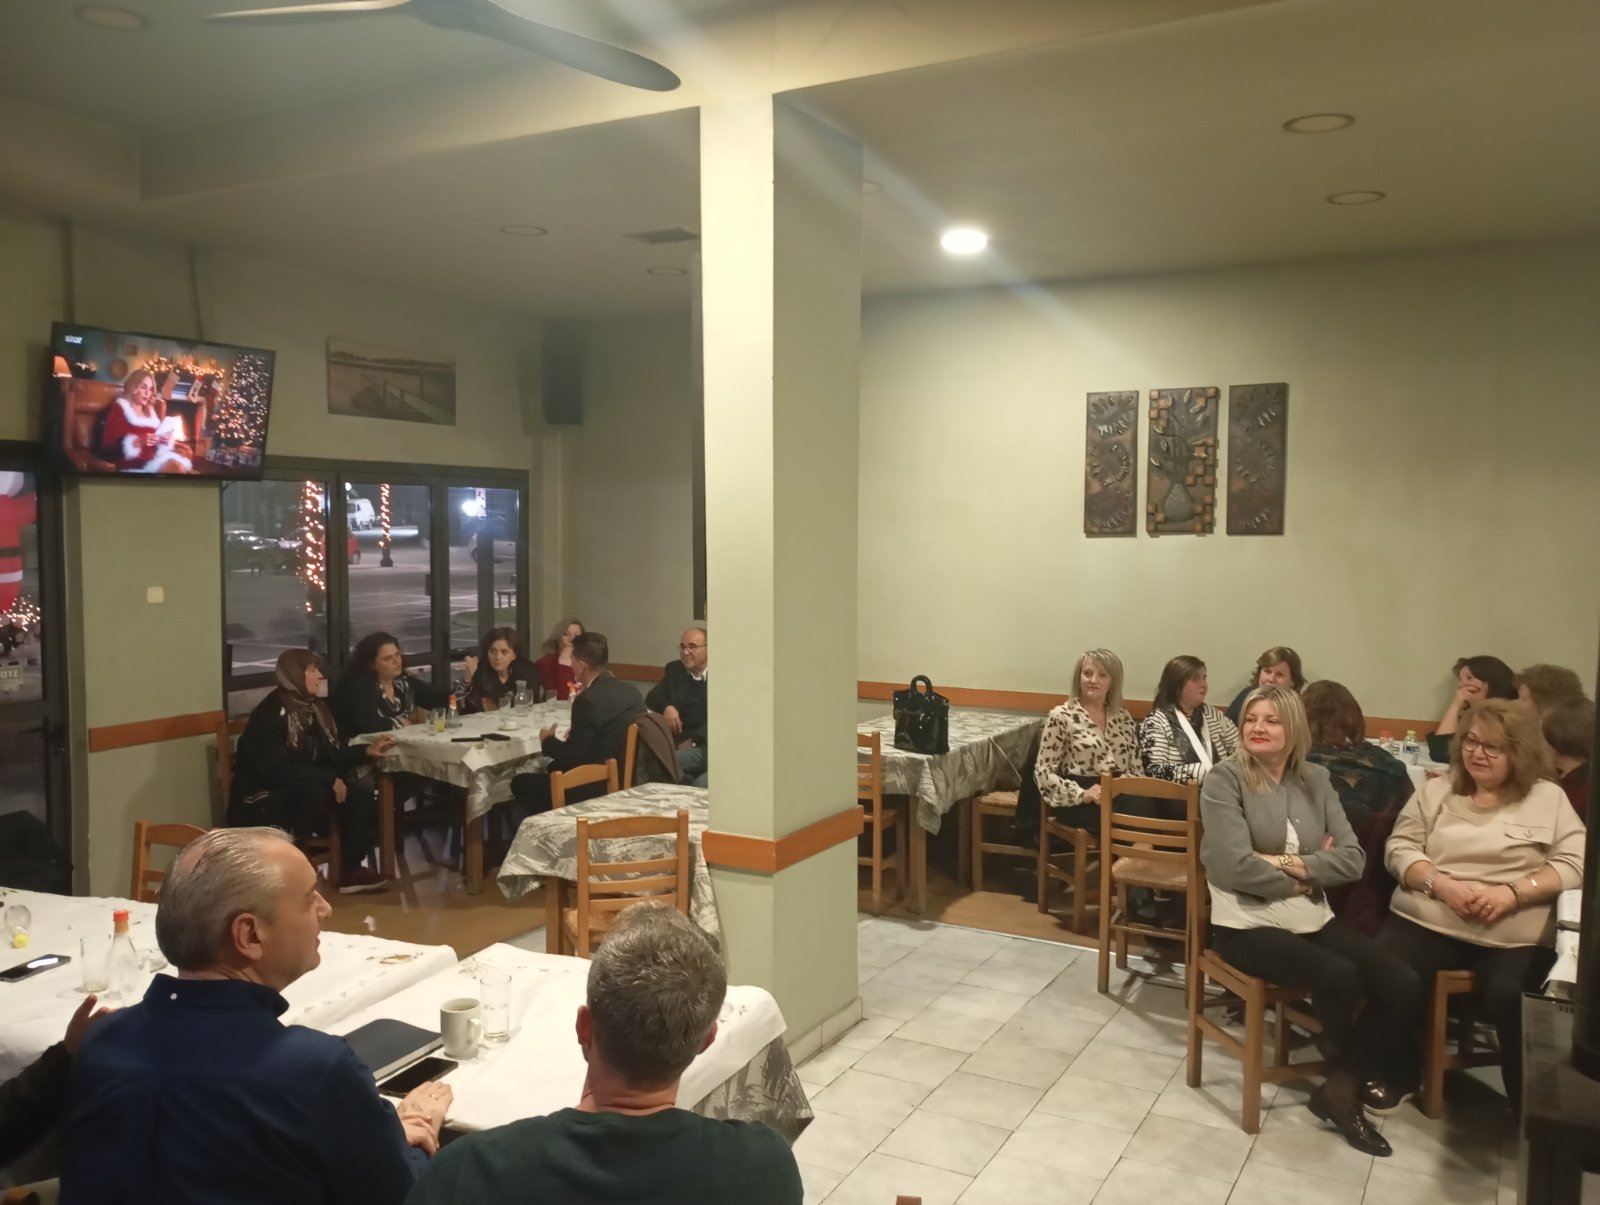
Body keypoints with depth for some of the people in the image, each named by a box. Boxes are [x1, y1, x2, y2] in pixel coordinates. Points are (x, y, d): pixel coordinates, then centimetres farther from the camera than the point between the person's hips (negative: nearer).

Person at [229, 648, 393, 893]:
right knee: (312, 791, -37)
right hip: (263, 801, -8)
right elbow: (277, 770, -29)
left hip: (309, 791, 8)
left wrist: (366, 751, -3)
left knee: (361, 792, -14)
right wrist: (329, 779, -26)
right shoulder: (269, 715, -20)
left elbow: (330, 756, 10)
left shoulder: (313, 708, 6)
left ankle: (351, 870, -7)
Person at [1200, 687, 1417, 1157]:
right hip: (1247, 923, -5)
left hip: (1314, 919, 6)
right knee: (1340, 977, -26)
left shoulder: (1315, 780, 8)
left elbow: (1353, 859, 0)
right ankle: (1345, 1073, 8)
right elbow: (1236, 867, -18)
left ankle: (1341, 1085, 7)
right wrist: (1306, 877, -6)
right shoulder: (1226, 778, -8)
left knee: (1404, 988, -12)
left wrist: (1288, 862, -14)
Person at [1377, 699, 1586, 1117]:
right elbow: (1399, 848, 8)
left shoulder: (1549, 798, 10)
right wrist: (1442, 885, -12)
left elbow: (1574, 863, 0)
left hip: (1515, 936, -2)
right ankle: (1398, 1077, 0)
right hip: (1427, 921, 2)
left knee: (1512, 998, -32)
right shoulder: (1435, 790, 15)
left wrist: (1513, 893, -15)